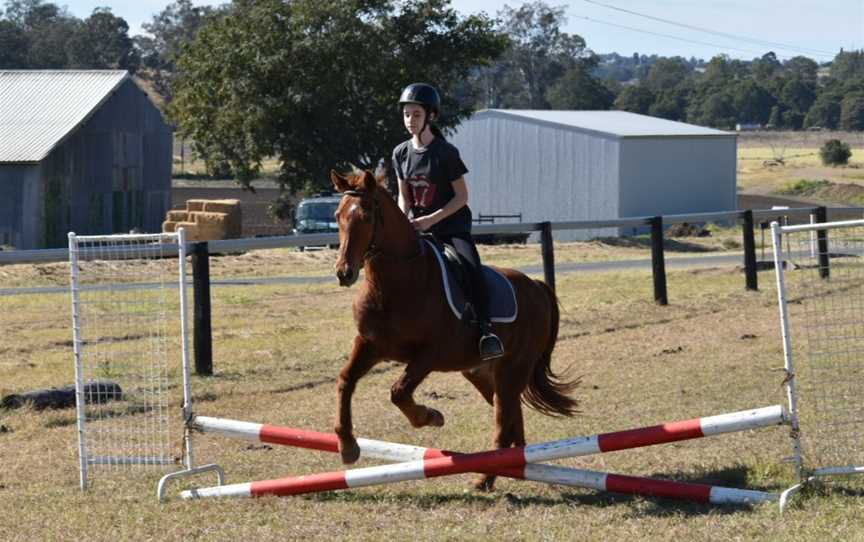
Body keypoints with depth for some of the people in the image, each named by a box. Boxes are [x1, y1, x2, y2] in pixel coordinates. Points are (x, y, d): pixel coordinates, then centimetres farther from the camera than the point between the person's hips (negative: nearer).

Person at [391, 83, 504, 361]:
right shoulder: (401, 153, 4)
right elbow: (404, 196, 12)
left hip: (452, 225, -5)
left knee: (471, 267, -29)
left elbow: (462, 197, -10)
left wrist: (431, 219, -19)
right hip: (417, 226, 6)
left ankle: (486, 330, -33)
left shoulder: (446, 153, -11)